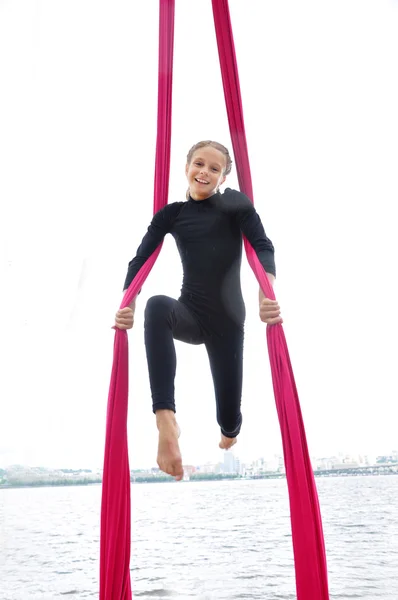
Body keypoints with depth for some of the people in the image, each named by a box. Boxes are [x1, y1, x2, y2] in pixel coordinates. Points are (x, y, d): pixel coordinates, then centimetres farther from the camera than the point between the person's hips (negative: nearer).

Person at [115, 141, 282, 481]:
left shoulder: (236, 204, -3)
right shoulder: (171, 214, 3)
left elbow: (263, 247, -17)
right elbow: (141, 259, -5)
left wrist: (267, 297, -36)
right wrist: (127, 305, -24)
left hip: (228, 318, -1)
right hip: (190, 313, 1)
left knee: (229, 419, 3)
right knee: (158, 307, -37)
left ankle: (229, 428, 46)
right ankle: (166, 421, -46)